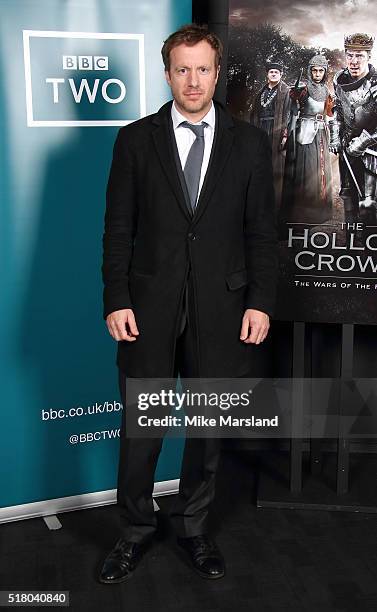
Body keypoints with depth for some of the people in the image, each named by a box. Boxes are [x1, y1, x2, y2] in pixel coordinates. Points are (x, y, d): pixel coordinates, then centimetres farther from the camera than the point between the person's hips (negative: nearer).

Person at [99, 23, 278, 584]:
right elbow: (118, 229, 1)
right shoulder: (135, 139, 3)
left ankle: (193, 527, 33)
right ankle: (136, 532, 29)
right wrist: (116, 300, -7)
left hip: (221, 307, 1)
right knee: (140, 428, 8)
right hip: (149, 307, 0)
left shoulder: (250, 143, 5)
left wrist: (261, 303, -4)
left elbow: (261, 232, 4)